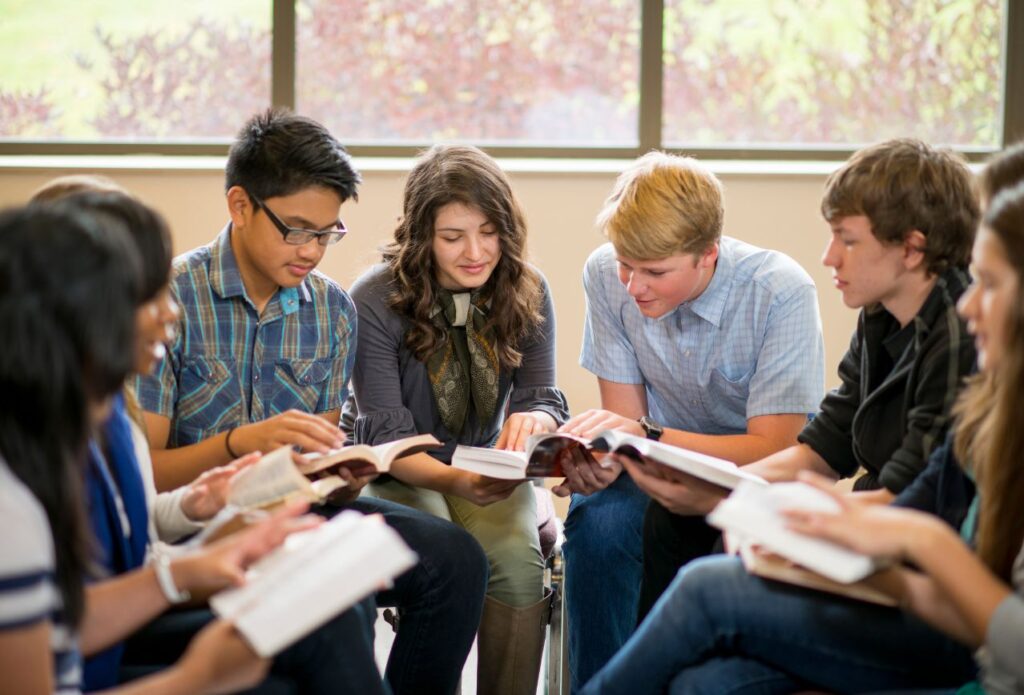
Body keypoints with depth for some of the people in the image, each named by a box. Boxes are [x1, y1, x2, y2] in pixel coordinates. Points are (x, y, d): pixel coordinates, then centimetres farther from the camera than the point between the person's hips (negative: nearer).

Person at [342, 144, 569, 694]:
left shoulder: (527, 292, -4)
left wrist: (532, 420, -31)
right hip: (397, 471, -3)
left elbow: (545, 400, -4)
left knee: (519, 560, -27)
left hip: (487, 464, 3)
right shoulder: (375, 301, -15)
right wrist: (453, 480, -37)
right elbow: (385, 433, -17)